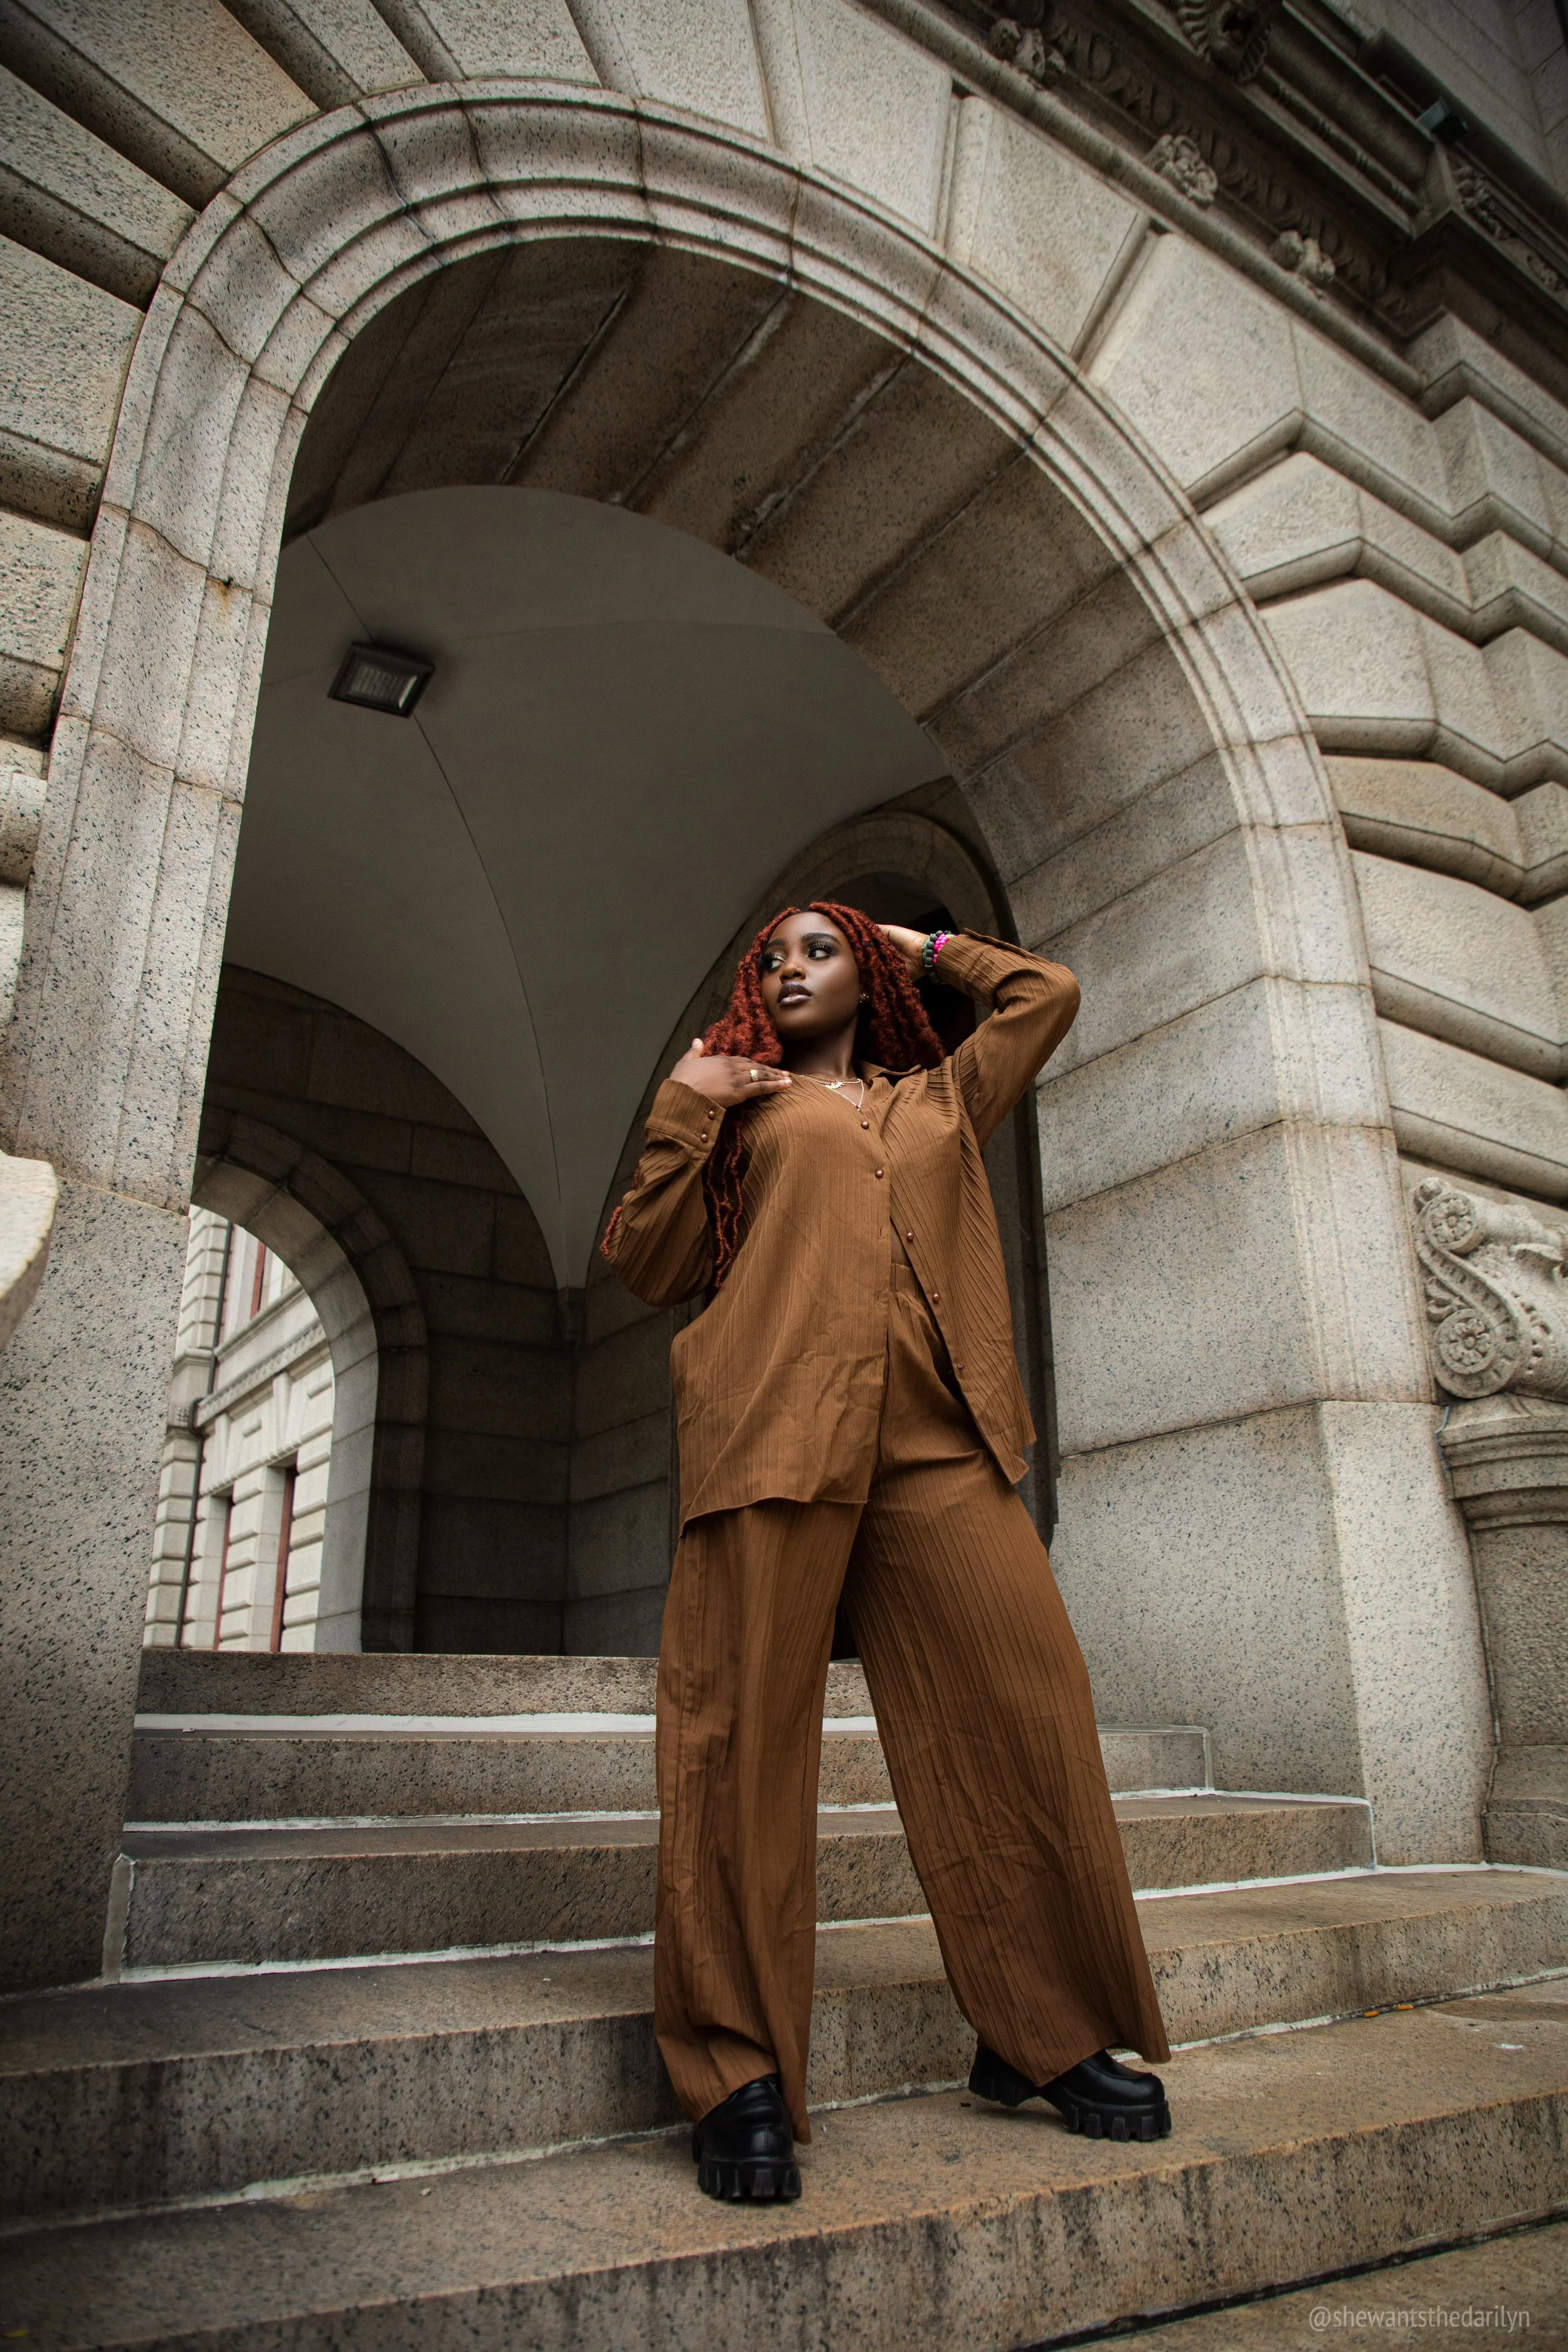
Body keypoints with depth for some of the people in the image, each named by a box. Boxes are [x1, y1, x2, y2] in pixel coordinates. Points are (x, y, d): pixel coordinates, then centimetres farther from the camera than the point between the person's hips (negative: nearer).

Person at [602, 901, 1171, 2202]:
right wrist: (680, 1112, 6)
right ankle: (739, 2073, 4)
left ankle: (1045, 2039, 12)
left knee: (1029, 1707, -4)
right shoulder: (743, 1105, 22)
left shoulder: (942, 1100, 27)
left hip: (936, 1441, 2)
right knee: (745, 1734, -6)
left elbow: (1050, 993, 31)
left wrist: (927, 947, 38)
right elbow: (649, 1265, 15)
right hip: (774, 1427, -2)